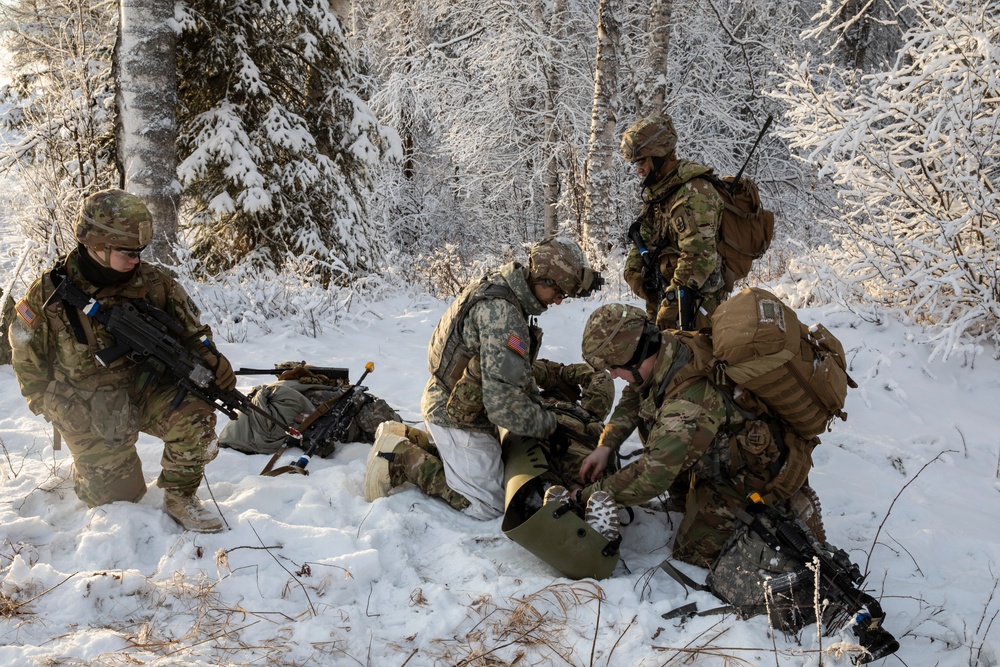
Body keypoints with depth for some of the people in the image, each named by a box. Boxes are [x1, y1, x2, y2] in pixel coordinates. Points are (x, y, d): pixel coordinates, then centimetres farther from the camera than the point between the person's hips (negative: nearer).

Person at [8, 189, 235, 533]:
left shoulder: (151, 282, -12)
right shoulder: (49, 294, -16)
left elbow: (189, 329, -1)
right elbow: (28, 360, -2)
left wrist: (210, 357, -21)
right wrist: (54, 406, -6)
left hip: (143, 389, 2)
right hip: (87, 410, -2)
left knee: (194, 414, -27)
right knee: (119, 495, 3)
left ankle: (179, 497, -4)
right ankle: (82, 471, 39)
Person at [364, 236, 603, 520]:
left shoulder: (497, 286, 1)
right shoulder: (503, 315, -31)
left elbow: (512, 368, 12)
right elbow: (504, 403, -33)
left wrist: (536, 401, 7)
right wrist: (548, 424, -18)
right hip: (459, 418, -10)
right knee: (487, 505, -1)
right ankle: (402, 463, -2)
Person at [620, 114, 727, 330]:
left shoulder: (693, 192, -19)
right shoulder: (657, 191, 14)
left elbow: (699, 254, -26)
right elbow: (644, 239, 23)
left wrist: (673, 301, -27)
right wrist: (634, 270, 5)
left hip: (694, 302, -10)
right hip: (661, 297, 10)